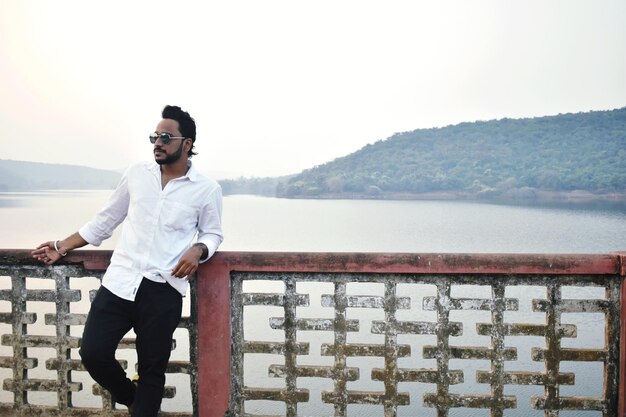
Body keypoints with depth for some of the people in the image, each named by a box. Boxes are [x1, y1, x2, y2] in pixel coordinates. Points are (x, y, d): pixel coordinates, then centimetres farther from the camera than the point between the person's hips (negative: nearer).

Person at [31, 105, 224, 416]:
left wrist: (197, 250, -12)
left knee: (152, 370, 6)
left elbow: (213, 233, 10)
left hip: (163, 291, -2)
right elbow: (106, 220, 16)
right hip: (120, 281, 3)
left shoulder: (207, 189, 0)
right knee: (92, 353, -4)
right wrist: (63, 247, 14)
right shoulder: (137, 174, 7)